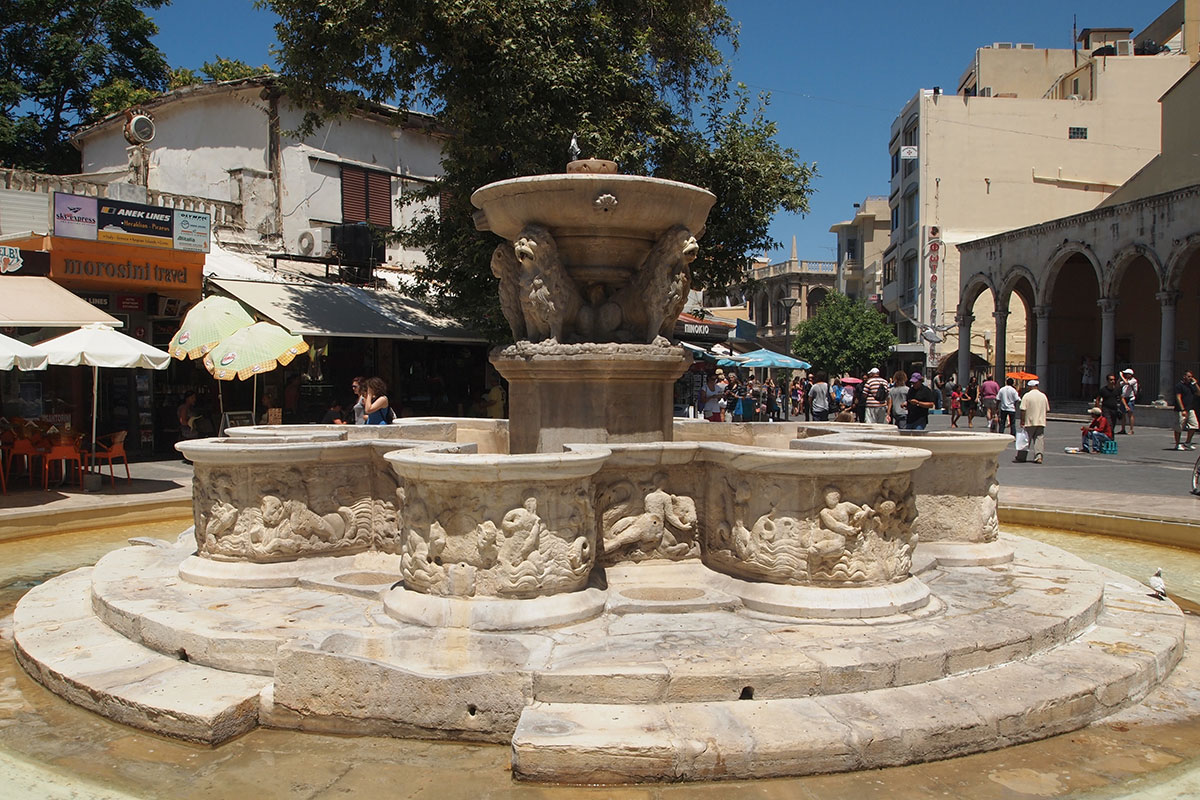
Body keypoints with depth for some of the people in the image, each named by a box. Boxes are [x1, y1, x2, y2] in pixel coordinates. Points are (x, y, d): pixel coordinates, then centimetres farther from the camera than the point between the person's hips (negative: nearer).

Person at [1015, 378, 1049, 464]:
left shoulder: (1027, 396, -8)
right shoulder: (1043, 396, 6)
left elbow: (1023, 410, -12)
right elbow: (1047, 410, 12)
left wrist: (1022, 421, -8)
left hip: (1029, 422, -3)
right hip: (1041, 422, 3)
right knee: (1039, 439, 5)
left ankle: (1021, 457, 11)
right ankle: (1038, 456, -8)